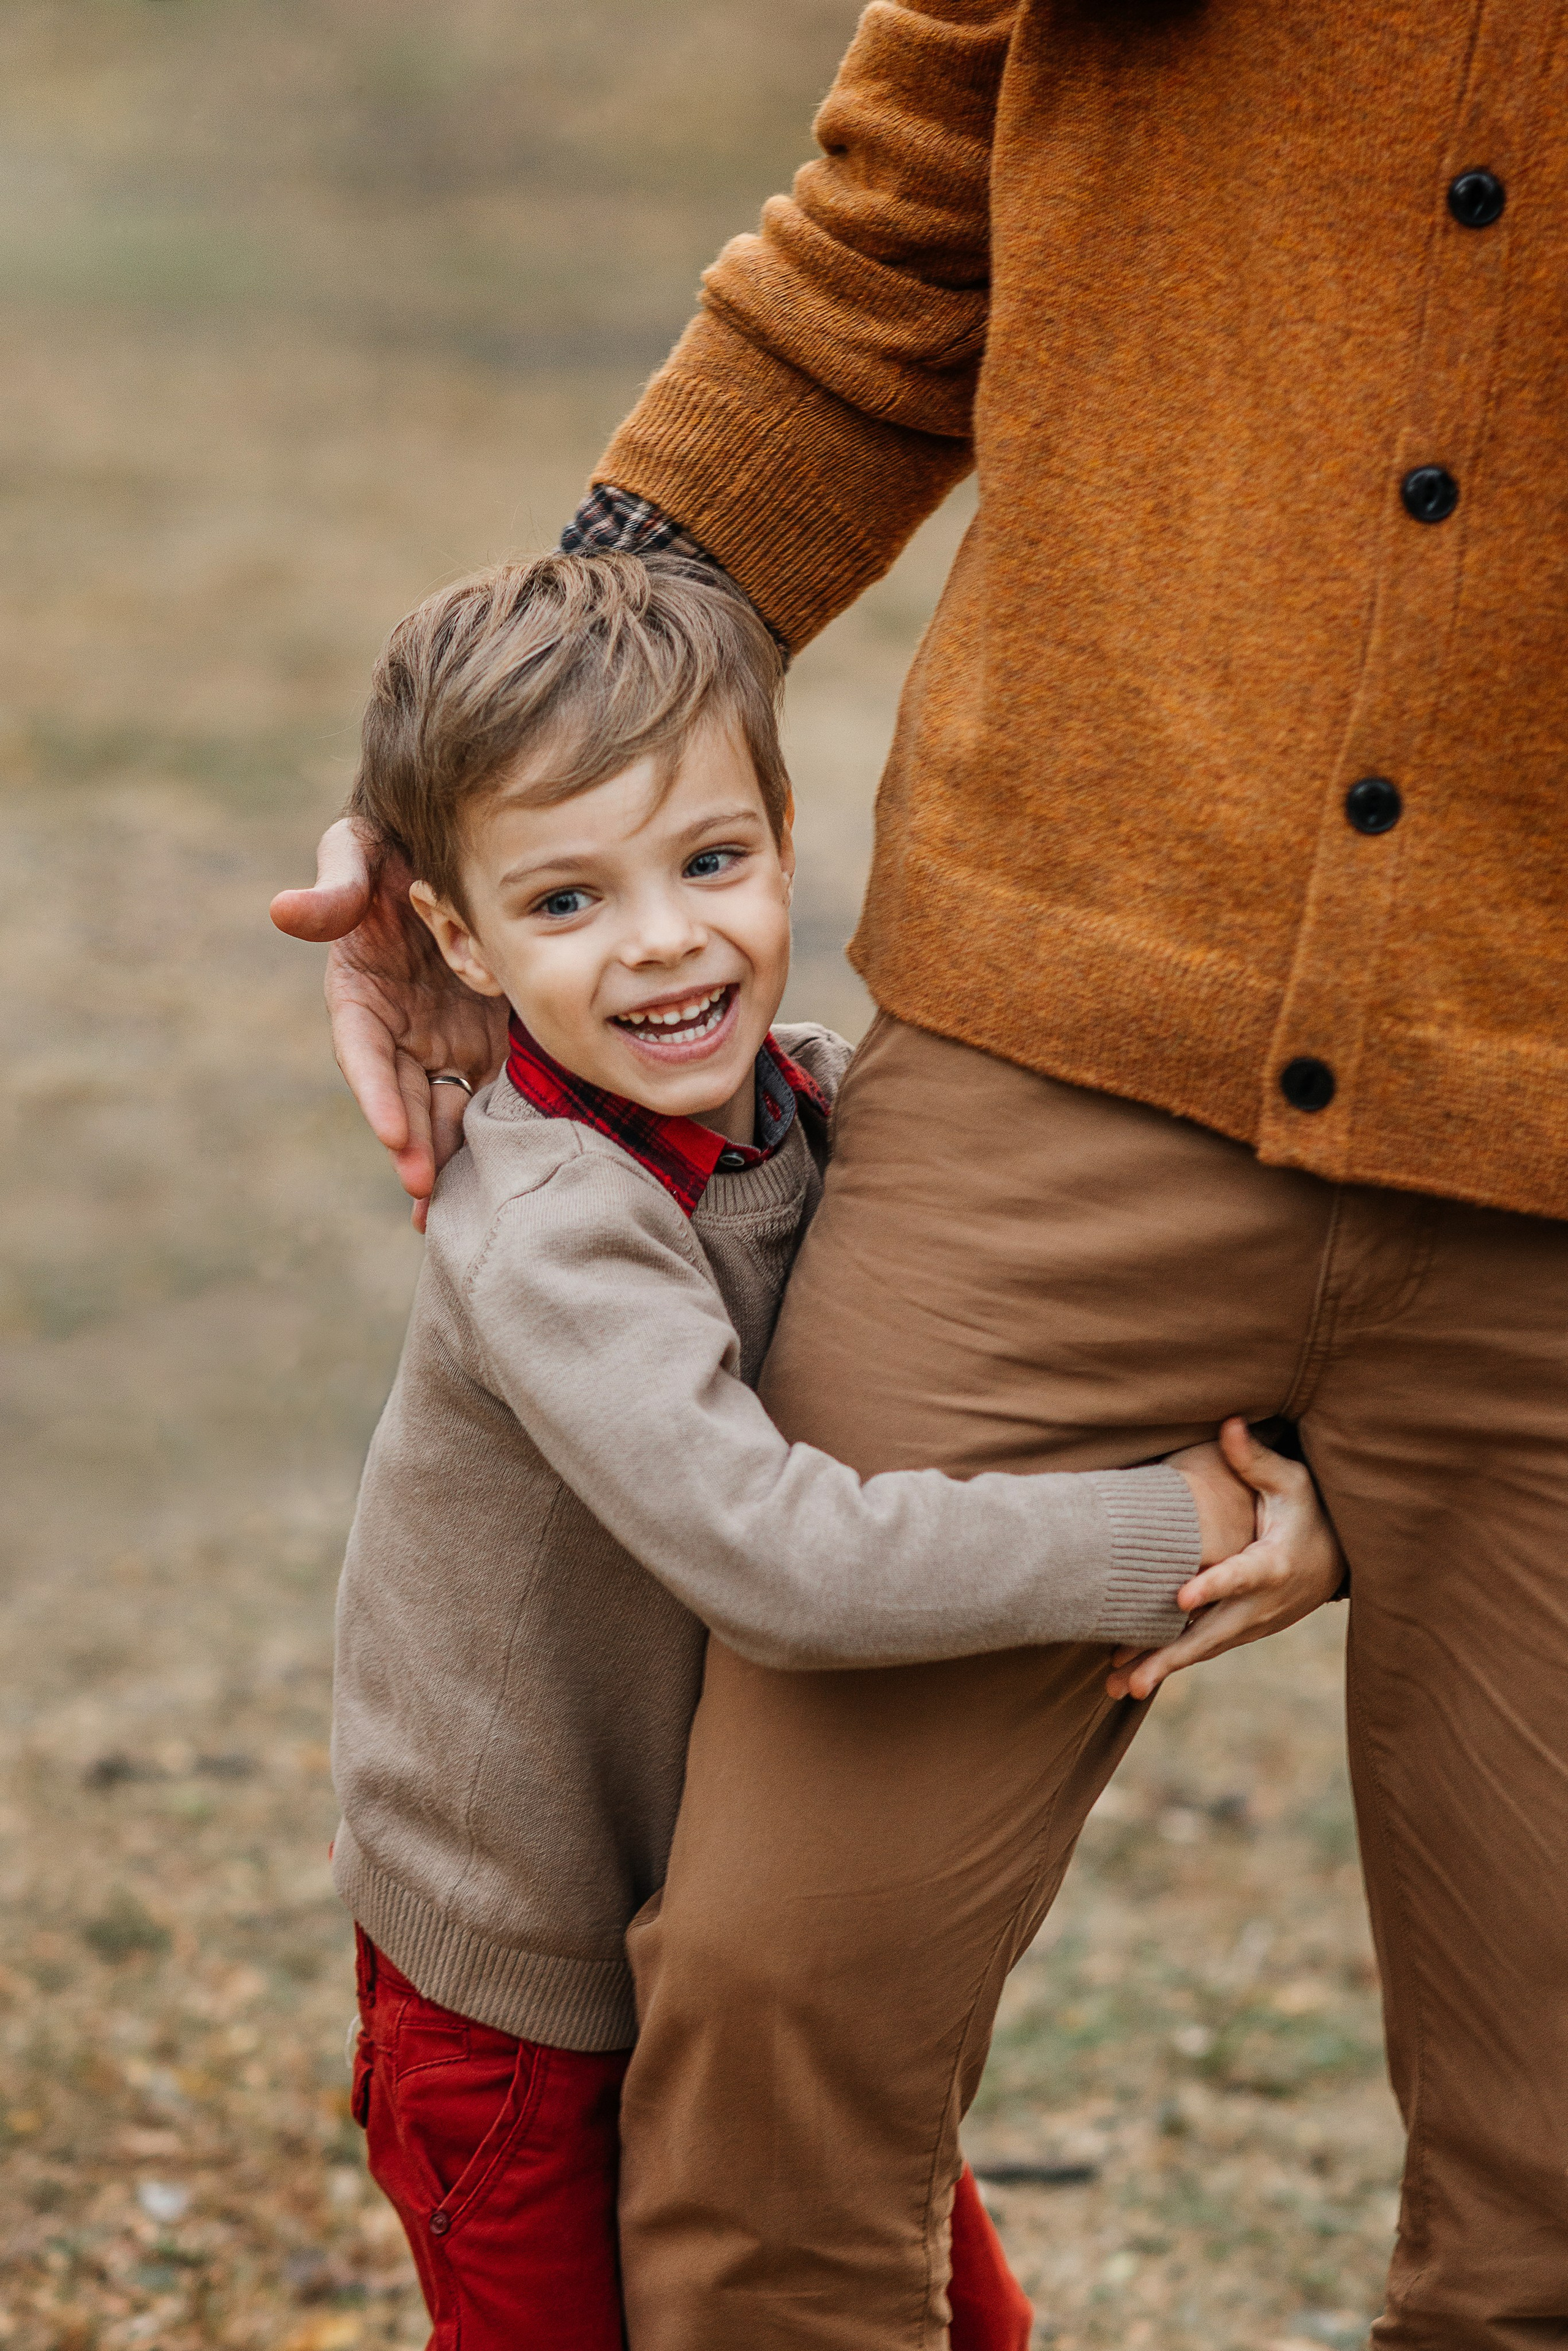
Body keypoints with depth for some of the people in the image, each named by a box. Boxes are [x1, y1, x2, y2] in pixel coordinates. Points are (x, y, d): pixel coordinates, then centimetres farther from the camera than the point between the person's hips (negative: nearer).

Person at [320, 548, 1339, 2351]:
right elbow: (784, 1564, -39)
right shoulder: (548, 1234, -29)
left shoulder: (820, 1108, -7)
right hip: (531, 2004, -6)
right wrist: (1171, 1537, -31)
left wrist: (1299, 1505, -22)